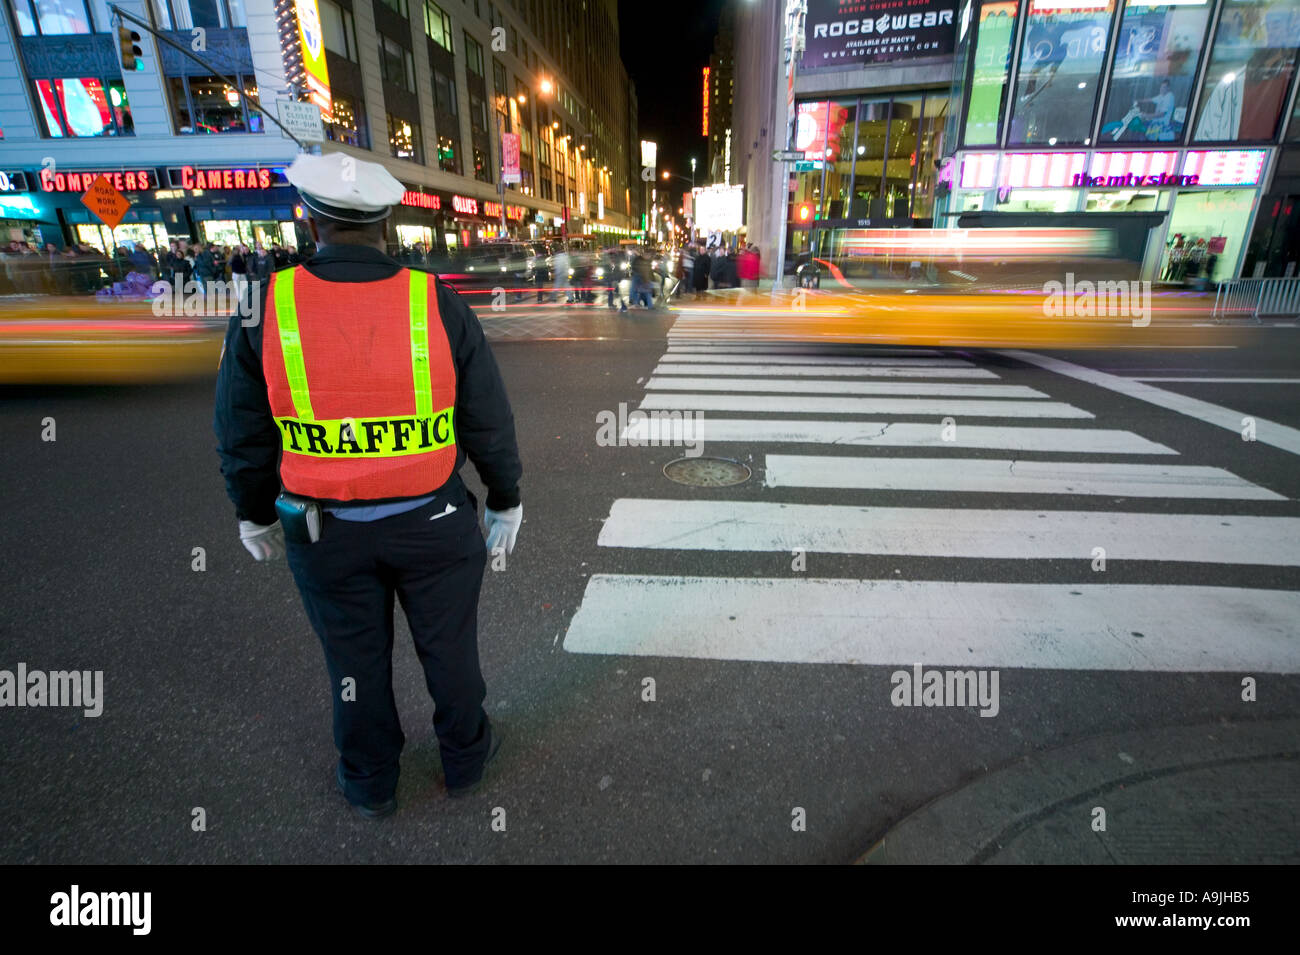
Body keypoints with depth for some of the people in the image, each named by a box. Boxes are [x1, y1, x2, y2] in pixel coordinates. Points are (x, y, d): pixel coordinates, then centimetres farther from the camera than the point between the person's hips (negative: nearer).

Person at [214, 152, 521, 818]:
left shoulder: (265, 310, -9)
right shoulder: (439, 306, -11)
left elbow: (242, 438, -1)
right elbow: (490, 424, -7)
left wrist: (255, 514, 15)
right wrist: (505, 501, 7)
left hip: (324, 531, 1)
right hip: (433, 523, 0)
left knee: (355, 658, 21)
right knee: (448, 646, 20)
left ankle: (370, 782, 43)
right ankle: (465, 758, 42)